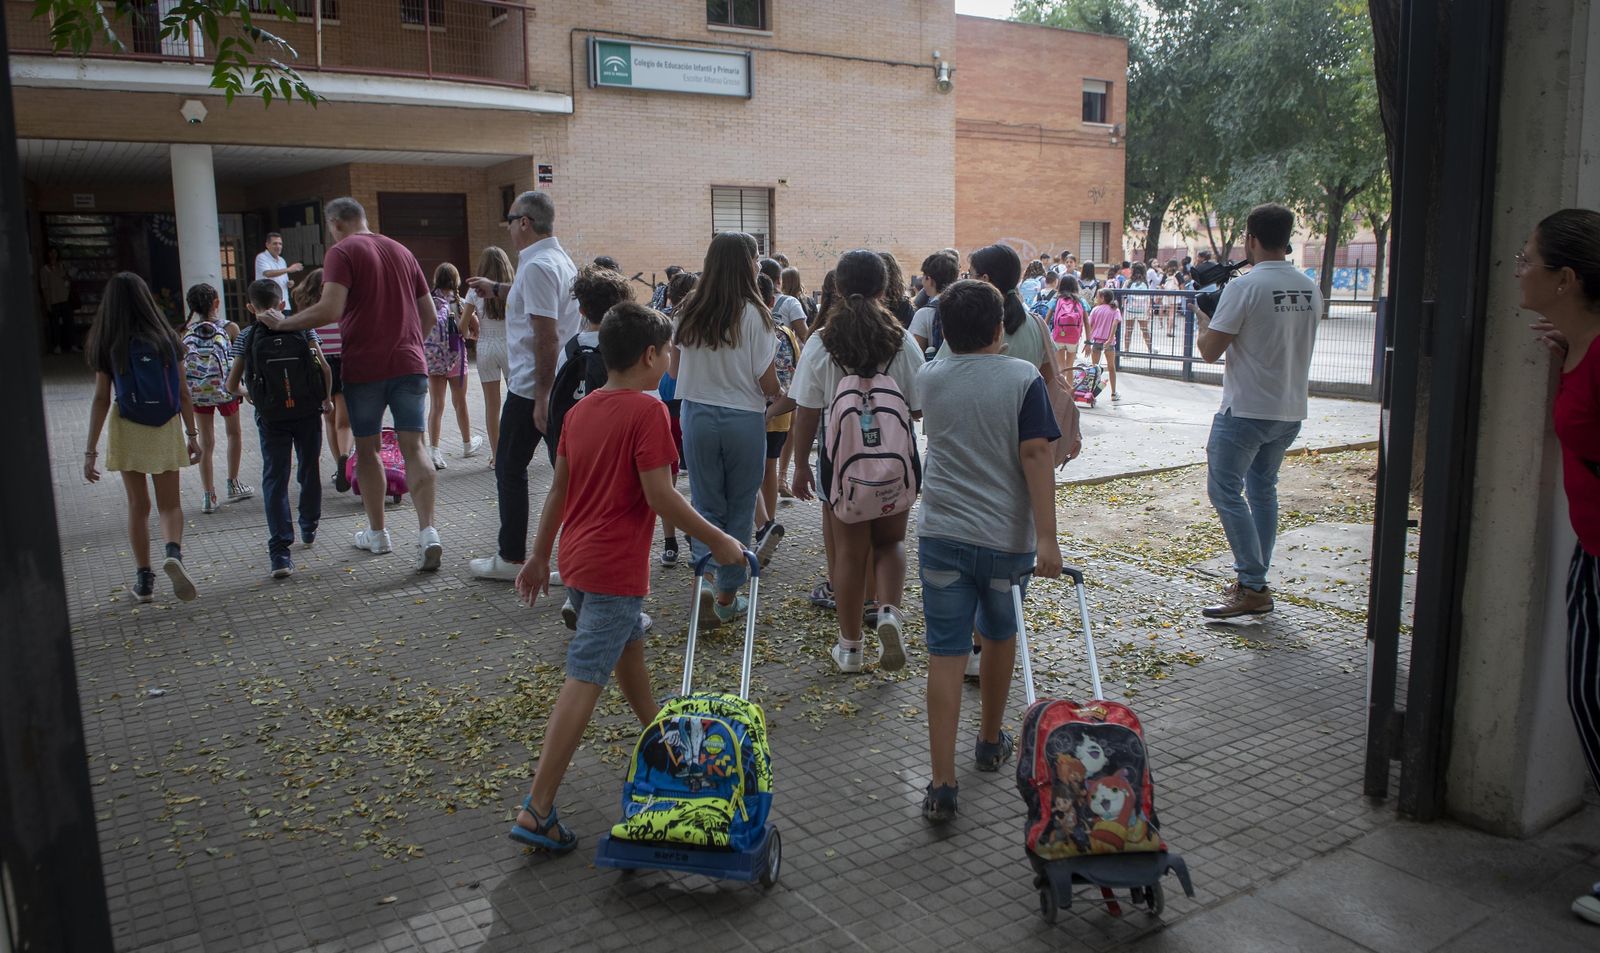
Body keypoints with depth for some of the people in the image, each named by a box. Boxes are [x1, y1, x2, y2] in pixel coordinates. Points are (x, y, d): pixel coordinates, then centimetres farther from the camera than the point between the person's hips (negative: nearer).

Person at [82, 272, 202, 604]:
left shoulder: (107, 346, -5)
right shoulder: (166, 339, -3)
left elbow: (101, 399, -6)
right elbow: (183, 393, -1)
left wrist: (91, 450, -2)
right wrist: (192, 434, 9)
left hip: (126, 430, 0)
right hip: (166, 429, 0)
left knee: (138, 506, 10)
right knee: (170, 503, 9)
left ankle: (144, 579, 14)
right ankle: (174, 551, -19)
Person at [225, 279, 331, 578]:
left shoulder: (246, 337, 0)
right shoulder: (303, 328, 0)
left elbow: (232, 385, 0)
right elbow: (324, 368, -6)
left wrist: (246, 394, 22)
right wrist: (326, 398, 10)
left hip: (271, 417, -1)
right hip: (307, 412, 1)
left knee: (275, 479, -1)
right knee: (309, 470, 18)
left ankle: (280, 551, -10)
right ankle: (309, 529, 36)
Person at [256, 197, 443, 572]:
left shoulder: (342, 251, -4)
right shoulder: (401, 251, 15)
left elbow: (330, 310, -18)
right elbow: (429, 314, 17)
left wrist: (283, 323, -7)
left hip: (365, 366, -4)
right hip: (409, 363, 4)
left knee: (367, 448, 12)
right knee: (413, 446, 1)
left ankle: (377, 533, 23)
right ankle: (428, 531, -16)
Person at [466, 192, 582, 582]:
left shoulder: (537, 266, -18)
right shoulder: (561, 259, 12)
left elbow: (547, 335, -24)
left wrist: (541, 396, -23)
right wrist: (497, 289, 45)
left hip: (531, 388, -9)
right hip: (563, 384, 9)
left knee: (510, 468, 5)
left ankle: (511, 558, 12)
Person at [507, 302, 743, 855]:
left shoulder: (582, 410, 10)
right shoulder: (647, 411, -14)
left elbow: (558, 489, 14)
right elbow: (659, 495, -18)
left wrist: (540, 557, 21)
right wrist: (717, 541, -9)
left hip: (576, 560, 9)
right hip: (615, 568, -9)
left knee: (629, 642, 27)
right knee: (584, 680, -7)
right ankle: (537, 810, -7)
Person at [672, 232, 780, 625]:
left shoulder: (687, 313, 0)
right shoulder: (754, 315, -12)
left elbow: (674, 371, 8)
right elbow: (768, 383, -10)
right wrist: (776, 395, 11)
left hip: (698, 416, 3)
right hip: (744, 419, -3)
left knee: (706, 502, 14)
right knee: (740, 507, 11)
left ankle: (705, 575, -3)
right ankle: (728, 594, 17)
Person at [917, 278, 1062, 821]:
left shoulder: (929, 379, 4)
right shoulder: (1023, 378, -7)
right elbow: (1035, 456, -15)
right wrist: (1047, 538, -17)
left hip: (941, 535, 1)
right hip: (1007, 537, -1)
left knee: (946, 653, 0)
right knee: (999, 636, 21)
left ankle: (942, 783, -4)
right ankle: (991, 743, 39)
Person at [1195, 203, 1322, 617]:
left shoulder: (1244, 286, -16)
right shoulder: (1310, 289, 8)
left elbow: (1210, 350, -15)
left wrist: (1206, 324, 5)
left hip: (1246, 410, -8)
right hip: (1291, 411, 8)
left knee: (1225, 490, -1)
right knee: (1263, 490, 17)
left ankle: (1252, 587, -3)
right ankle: (1254, 582, 22)